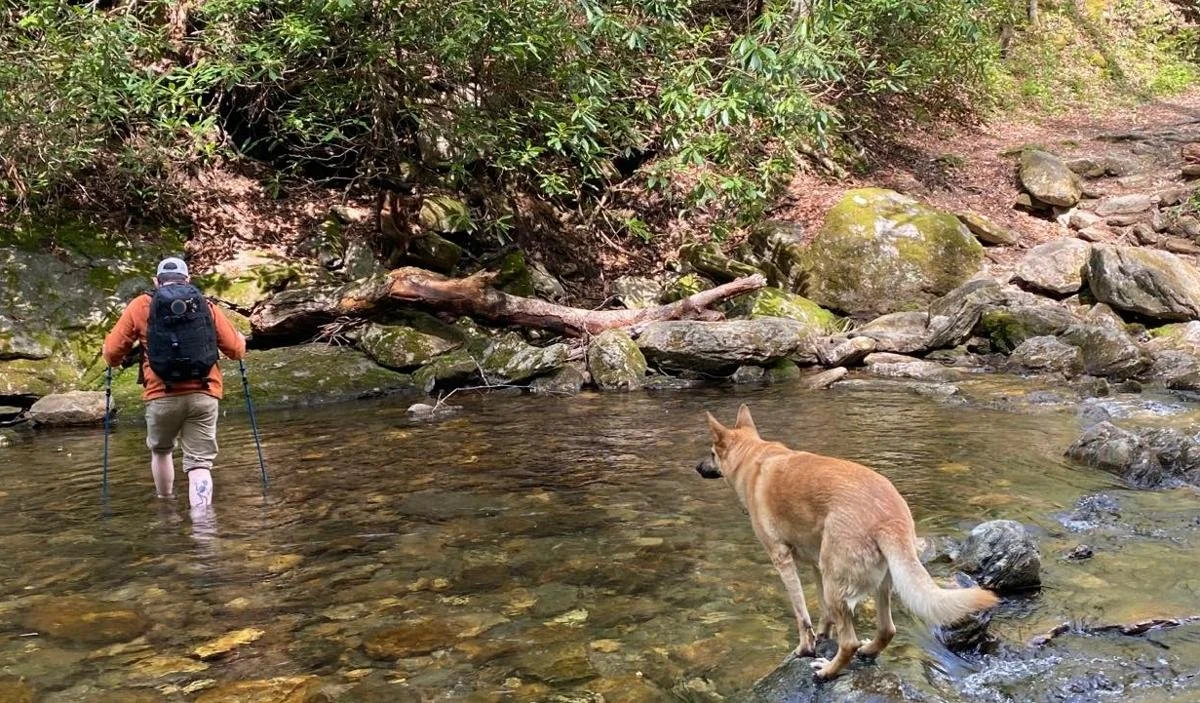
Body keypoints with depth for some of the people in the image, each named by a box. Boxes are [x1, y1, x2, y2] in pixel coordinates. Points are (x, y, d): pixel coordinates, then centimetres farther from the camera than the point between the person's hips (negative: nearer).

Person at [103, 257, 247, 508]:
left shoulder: (141, 306, 6)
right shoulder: (206, 306, 10)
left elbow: (112, 351, 4)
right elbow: (236, 350, 10)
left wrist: (116, 361, 28)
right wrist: (241, 337, 33)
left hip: (162, 396, 0)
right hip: (203, 396, 0)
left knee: (161, 450, 26)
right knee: (200, 464, 0)